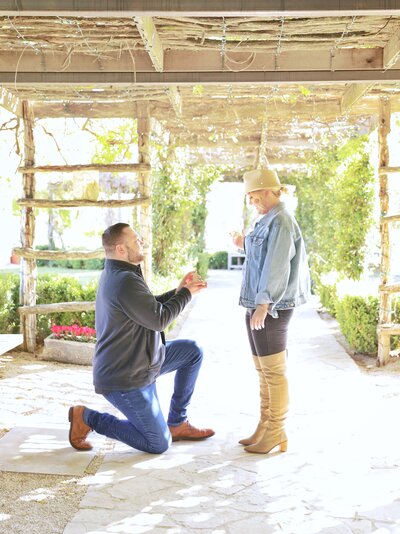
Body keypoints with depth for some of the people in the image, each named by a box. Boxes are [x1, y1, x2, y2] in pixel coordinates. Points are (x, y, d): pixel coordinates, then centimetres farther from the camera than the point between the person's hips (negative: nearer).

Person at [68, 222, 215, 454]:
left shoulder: (114, 274, 6)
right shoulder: (126, 281, -27)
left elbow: (150, 308, 15)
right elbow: (159, 319, -21)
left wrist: (178, 291, 3)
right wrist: (186, 293, -8)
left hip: (134, 362, 10)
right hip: (125, 380, -10)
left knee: (193, 351, 10)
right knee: (159, 444, 0)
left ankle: (177, 424, 16)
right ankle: (87, 418, 5)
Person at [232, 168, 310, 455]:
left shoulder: (281, 221, -13)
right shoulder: (268, 221, 16)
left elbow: (276, 266, -20)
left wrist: (263, 305, -24)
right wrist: (246, 245, 11)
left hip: (270, 309, -10)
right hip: (259, 306, 10)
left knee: (274, 372, -2)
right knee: (264, 371, 15)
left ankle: (277, 433, 8)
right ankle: (265, 427, 25)